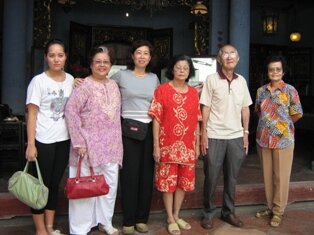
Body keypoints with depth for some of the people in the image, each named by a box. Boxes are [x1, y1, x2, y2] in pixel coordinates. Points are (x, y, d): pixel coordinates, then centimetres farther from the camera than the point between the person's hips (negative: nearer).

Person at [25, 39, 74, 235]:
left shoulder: (71, 80, 6)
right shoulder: (38, 81, -8)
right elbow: (32, 114, -10)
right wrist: (31, 144, -15)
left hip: (64, 140, 5)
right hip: (43, 141, -4)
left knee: (55, 184, 13)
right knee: (42, 184, 4)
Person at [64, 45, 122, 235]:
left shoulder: (114, 86, 10)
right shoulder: (84, 86, -9)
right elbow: (71, 112, -15)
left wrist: (118, 142, 12)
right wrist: (79, 142, -17)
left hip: (111, 145, 6)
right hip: (89, 145, -6)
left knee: (110, 185, 13)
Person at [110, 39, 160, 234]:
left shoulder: (154, 78, 11)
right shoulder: (121, 75, 0)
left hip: (149, 129, 3)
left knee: (147, 175, 7)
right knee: (130, 175, 0)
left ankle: (142, 218, 20)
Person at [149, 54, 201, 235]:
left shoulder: (194, 92, 7)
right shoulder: (162, 90, -4)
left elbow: (196, 121, 10)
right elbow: (156, 119, -6)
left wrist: (197, 145, 8)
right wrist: (156, 146, -10)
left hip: (188, 146, 4)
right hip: (168, 145, -4)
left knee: (184, 181, 12)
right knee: (168, 182, 4)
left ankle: (177, 215, 29)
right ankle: (170, 219, 19)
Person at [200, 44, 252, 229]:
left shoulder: (241, 81, 8)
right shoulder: (211, 79, -3)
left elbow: (245, 109, 12)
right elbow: (206, 108, -4)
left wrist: (246, 133, 8)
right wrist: (204, 133, -9)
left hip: (236, 136, 4)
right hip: (215, 136, -3)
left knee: (232, 178, 11)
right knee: (211, 177, 5)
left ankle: (228, 212, 27)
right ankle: (209, 212, 21)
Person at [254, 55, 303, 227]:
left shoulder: (289, 90, -4)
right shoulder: (261, 91, 7)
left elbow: (297, 114, -1)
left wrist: (283, 124, 7)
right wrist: (267, 124, 8)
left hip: (283, 139, -4)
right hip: (263, 139, 4)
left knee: (280, 176, 3)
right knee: (267, 175, 12)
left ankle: (278, 211, 15)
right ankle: (270, 207, 26)